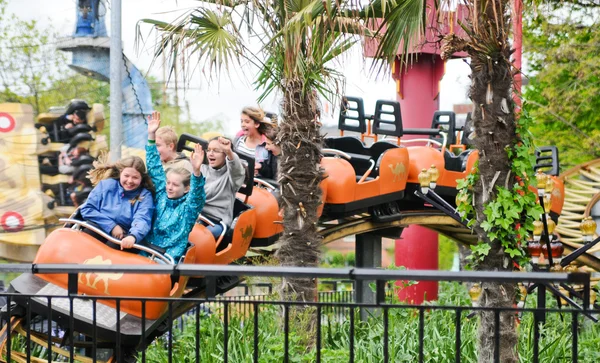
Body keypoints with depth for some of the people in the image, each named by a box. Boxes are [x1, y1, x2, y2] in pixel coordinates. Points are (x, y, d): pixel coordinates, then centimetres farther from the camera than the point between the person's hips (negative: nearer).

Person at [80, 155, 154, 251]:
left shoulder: (145, 196, 3)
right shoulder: (106, 184, 7)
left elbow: (142, 220, -15)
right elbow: (86, 209, 2)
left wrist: (133, 236, -39)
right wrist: (111, 226, -10)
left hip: (122, 239, -1)